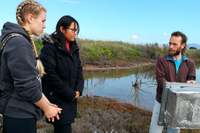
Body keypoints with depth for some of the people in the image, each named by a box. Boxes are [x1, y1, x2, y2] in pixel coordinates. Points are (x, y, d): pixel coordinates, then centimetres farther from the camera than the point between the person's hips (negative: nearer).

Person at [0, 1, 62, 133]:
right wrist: (46, 108, -8)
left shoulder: (22, 40, 9)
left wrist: (47, 103, 7)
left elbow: (33, 80, 10)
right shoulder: (19, 43, -21)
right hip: (19, 116, -9)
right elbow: (27, 86, -23)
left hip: (20, 112, 9)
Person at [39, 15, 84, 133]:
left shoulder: (73, 48, 9)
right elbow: (50, 75, -19)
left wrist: (78, 90, -4)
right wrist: (70, 93, -14)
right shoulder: (50, 48, -13)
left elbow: (79, 70, 11)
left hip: (71, 99, 7)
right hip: (58, 99, -7)